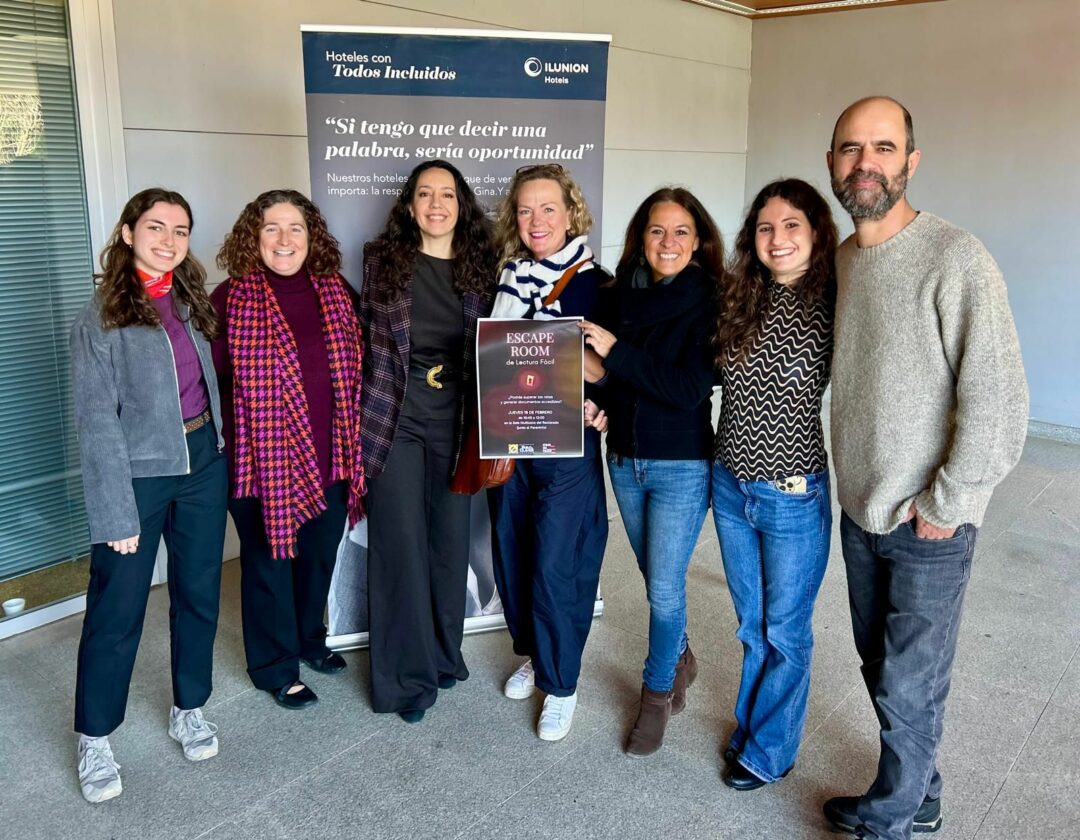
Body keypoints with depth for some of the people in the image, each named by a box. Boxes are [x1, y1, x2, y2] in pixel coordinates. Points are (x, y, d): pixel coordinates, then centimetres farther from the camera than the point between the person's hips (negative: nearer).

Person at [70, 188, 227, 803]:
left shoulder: (194, 301, 6)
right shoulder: (102, 316, -8)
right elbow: (98, 420, -12)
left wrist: (220, 452, 0)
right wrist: (117, 511, -16)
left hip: (204, 464, 5)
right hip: (137, 473, -4)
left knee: (199, 594, 14)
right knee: (117, 609, 5)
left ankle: (190, 709, 33)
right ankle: (95, 738, 23)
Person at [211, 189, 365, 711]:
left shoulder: (337, 293, 4)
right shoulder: (229, 299, -8)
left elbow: (356, 370, 13)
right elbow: (208, 378, -8)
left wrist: (354, 445, 10)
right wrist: (224, 442, -11)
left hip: (329, 458, 4)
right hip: (263, 459, -4)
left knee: (320, 557, 19)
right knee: (269, 563, 10)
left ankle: (309, 640, 43)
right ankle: (275, 668, 29)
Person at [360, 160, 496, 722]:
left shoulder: (480, 268, 5)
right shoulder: (382, 260, 1)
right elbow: (363, 335, 6)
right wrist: (360, 416, 3)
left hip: (456, 422, 2)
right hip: (395, 419, -2)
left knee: (452, 540, 10)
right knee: (400, 543, 2)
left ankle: (444, 655, 30)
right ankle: (405, 674, 16)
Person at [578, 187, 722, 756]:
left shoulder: (708, 302, -12)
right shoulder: (621, 292, 2)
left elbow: (691, 386, -22)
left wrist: (616, 350, -22)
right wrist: (597, 405, -9)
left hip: (681, 464, -5)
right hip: (623, 458, 5)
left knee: (664, 587, 2)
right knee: (656, 578, 19)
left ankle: (658, 692, 25)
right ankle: (680, 660, 44)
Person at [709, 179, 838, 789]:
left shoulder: (832, 307, -12)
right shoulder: (739, 300, 2)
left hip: (794, 496, -4)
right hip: (730, 486, 5)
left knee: (785, 633, 13)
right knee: (753, 626, 21)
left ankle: (768, 752, 32)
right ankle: (753, 726, 41)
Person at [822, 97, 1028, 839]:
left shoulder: (955, 259, -18)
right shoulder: (840, 259, 4)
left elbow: (998, 398, -21)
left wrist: (946, 502, -15)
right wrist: (853, 482, 10)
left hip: (927, 525, -6)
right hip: (859, 508, 7)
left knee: (908, 684, 8)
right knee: (881, 666, 19)